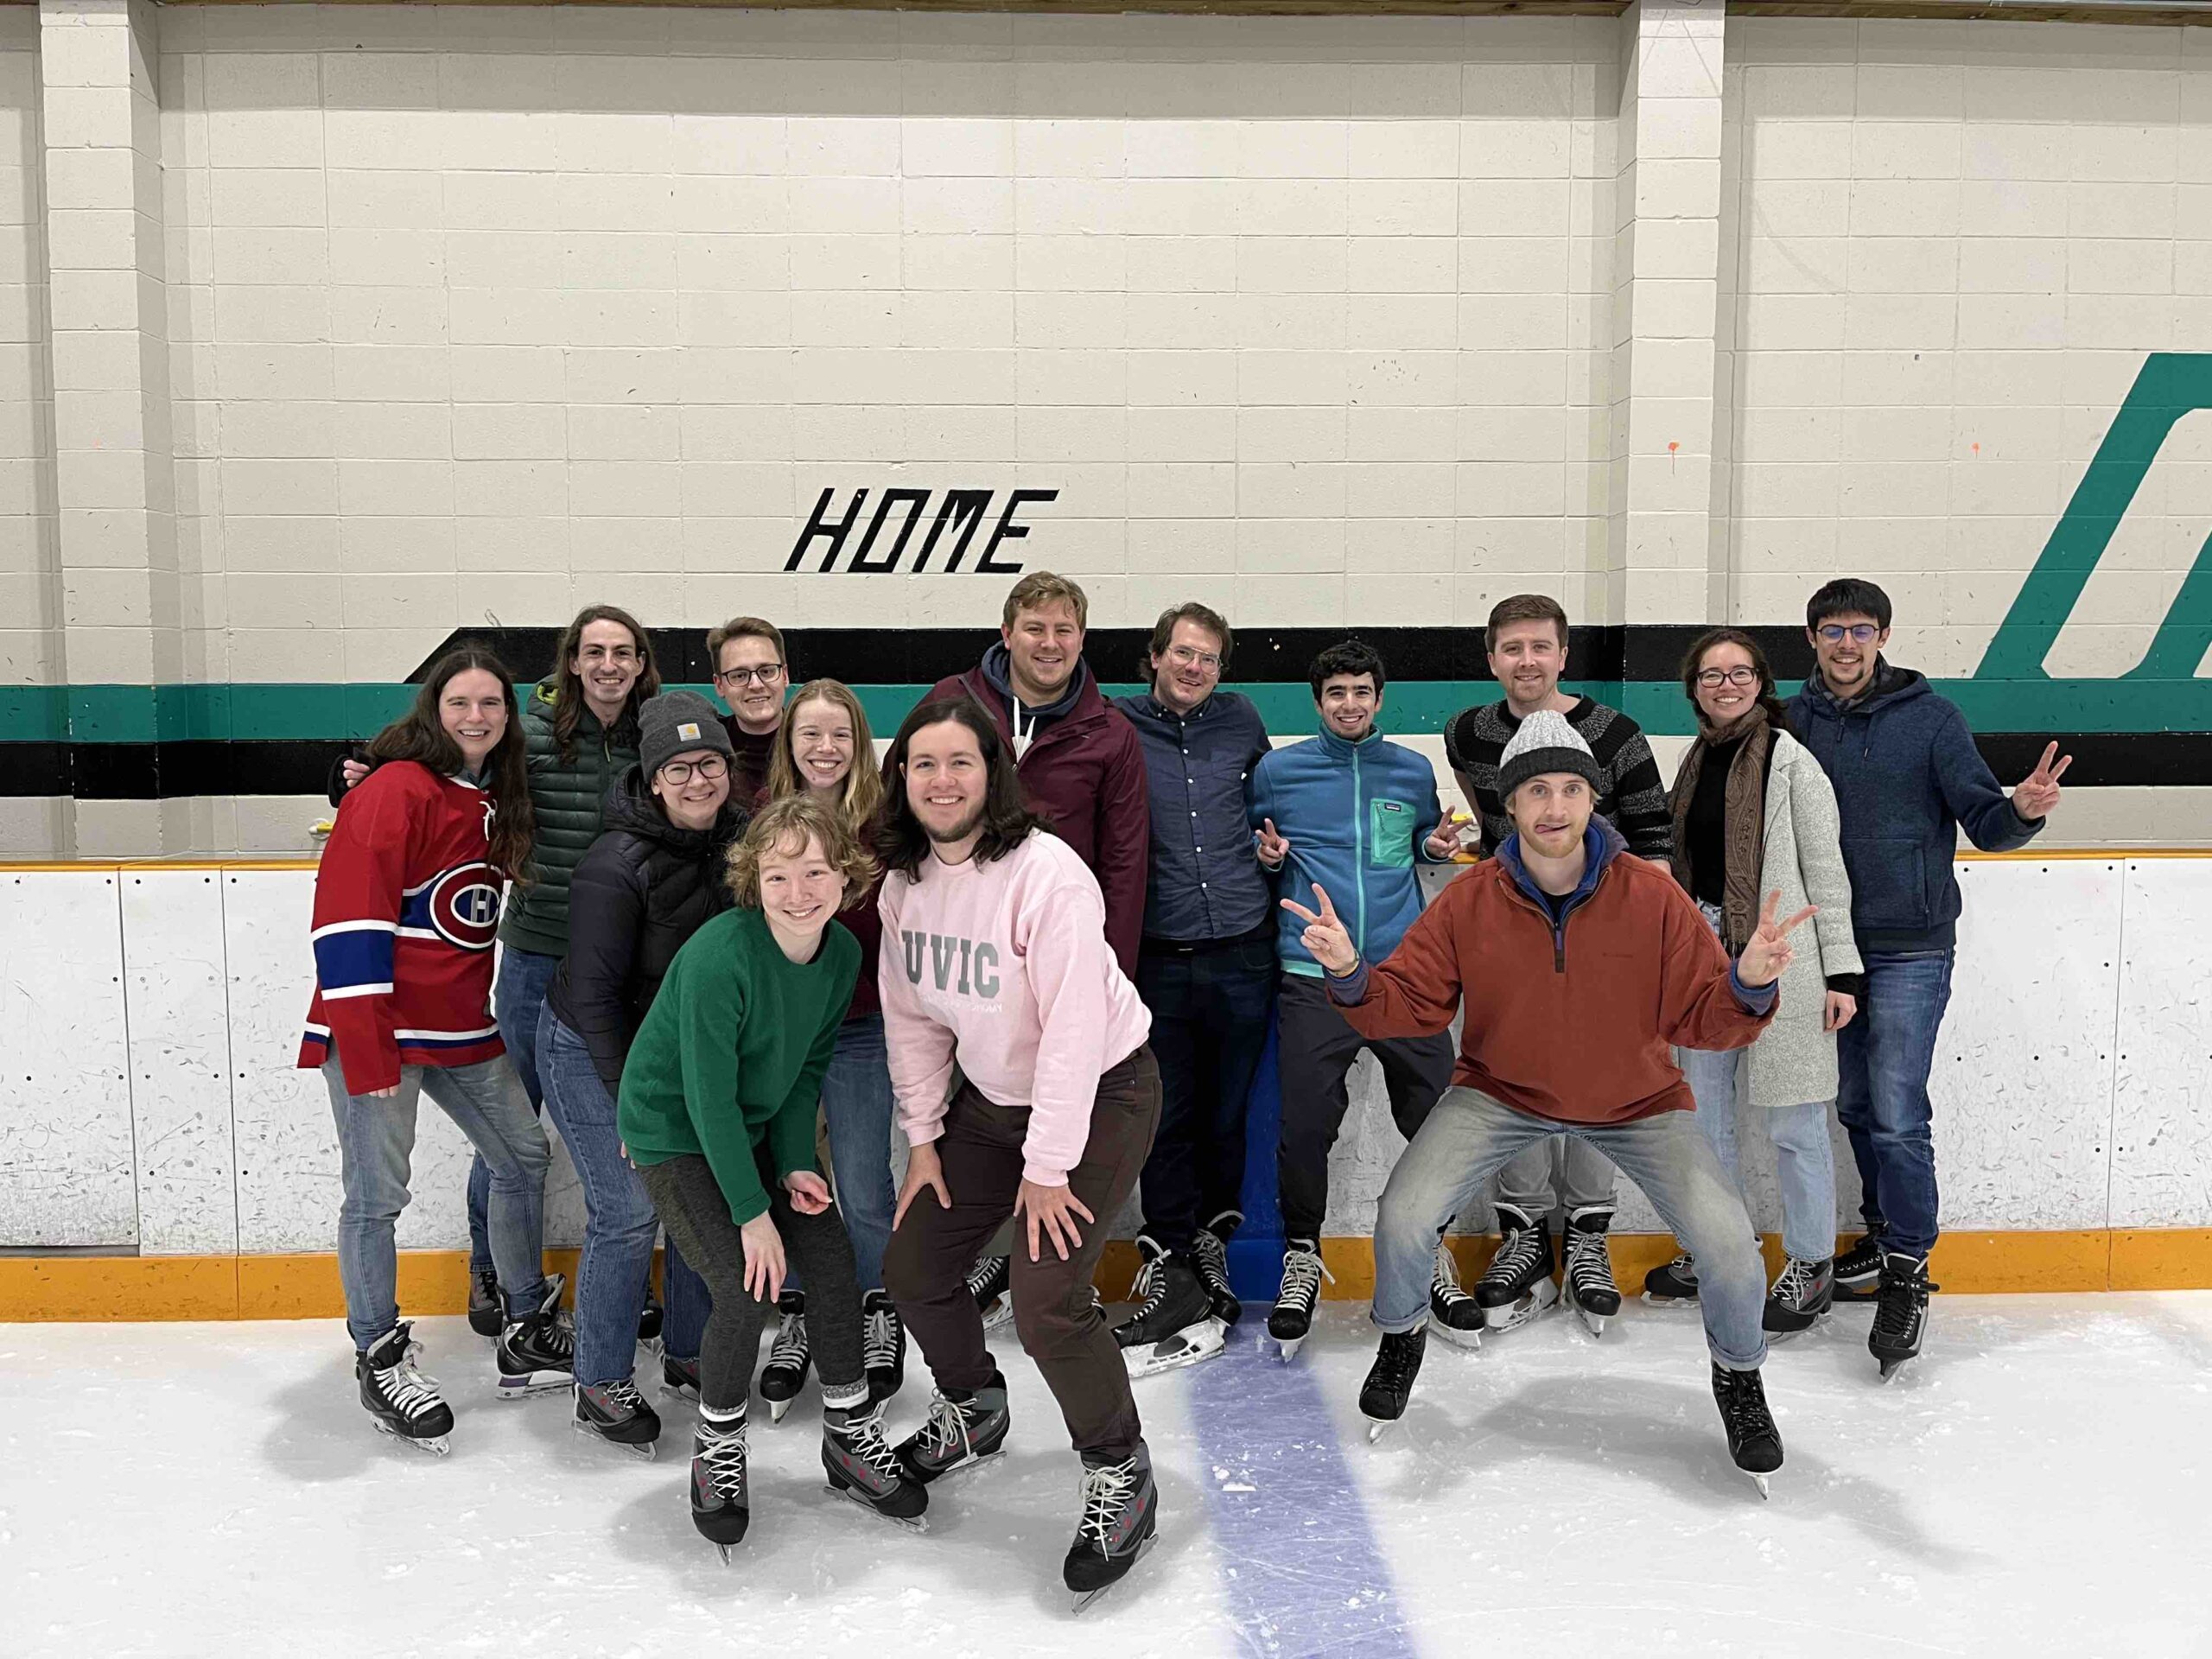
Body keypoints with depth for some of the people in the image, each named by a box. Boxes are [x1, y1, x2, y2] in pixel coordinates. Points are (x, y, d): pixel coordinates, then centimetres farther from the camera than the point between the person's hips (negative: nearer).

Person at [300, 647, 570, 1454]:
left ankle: (526, 1332, 26)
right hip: (377, 1029, -8)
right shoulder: (397, 790, -15)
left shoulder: (499, 798, 9)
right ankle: (379, 1358, 15)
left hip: (462, 1025, 9)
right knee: (377, 1194, -3)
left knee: (523, 1154, 12)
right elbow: (349, 916, -21)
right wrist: (365, 1046, -24)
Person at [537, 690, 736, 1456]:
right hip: (591, 1051, -6)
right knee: (627, 1213, -6)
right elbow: (595, 992, -20)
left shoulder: (739, 838, -6)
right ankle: (601, 1385, 12)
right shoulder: (618, 864, -25)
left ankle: (689, 1356, 29)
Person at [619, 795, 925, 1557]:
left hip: (757, 1128, 7)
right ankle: (717, 1451, 8)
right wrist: (752, 1212, -22)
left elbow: (808, 1066, 1)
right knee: (748, 1287, -17)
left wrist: (795, 1164, -9)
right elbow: (709, 1097, -26)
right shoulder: (719, 956, -31)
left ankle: (852, 1436, 19)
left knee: (834, 1262, 0)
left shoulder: (843, 953, -10)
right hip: (674, 1131, -6)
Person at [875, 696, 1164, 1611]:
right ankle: (972, 1413, 37)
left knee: (1046, 1305, -17)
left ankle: (1121, 1476, 7)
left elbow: (1073, 1029, -27)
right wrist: (924, 1138, 3)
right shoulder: (904, 882, -4)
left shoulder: (1048, 874, -27)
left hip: (1100, 1095, -7)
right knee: (913, 1265, 9)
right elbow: (913, 1017, 5)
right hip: (990, 1097, 7)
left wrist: (1046, 1168, -22)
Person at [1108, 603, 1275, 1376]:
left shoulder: (1241, 721, 9)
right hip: (1160, 959, -2)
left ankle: (1210, 1245, 25)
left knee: (1227, 1115, 9)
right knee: (1166, 1121, 1)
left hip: (1244, 955, 2)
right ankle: (1176, 1283, 9)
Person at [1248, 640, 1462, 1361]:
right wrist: (1267, 853, -7)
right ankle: (1301, 1257, 16)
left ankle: (1433, 1247, 26)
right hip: (1313, 975, -2)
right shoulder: (1278, 770, 5)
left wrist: (1436, 845, 4)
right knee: (1306, 1126, -6)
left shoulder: (1412, 771, 11)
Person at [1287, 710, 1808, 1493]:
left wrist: (1748, 987, -35)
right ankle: (1402, 1338, 19)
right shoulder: (1470, 901, -14)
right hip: (1503, 1092, 1)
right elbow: (1409, 1002, -10)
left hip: (1636, 1100, 0)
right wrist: (1351, 976, -29)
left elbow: (1702, 1017, -14)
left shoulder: (1652, 896, -17)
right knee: (1403, 1219, -17)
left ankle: (1739, 1376, 20)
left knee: (1729, 1246, -15)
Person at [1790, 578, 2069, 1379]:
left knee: (1897, 1115, -7)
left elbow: (1983, 822, -7)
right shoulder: (1795, 722, 5)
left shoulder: (1931, 718, -4)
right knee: (1857, 1106, 13)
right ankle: (1886, 1237, 29)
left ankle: (1906, 1275, 2)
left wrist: (2022, 810, -28)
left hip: (1909, 948, -4)